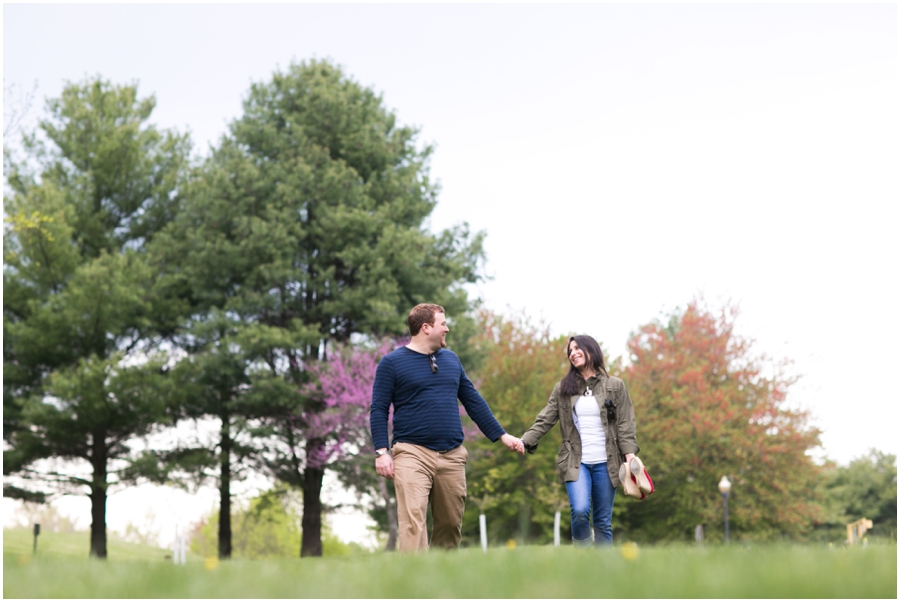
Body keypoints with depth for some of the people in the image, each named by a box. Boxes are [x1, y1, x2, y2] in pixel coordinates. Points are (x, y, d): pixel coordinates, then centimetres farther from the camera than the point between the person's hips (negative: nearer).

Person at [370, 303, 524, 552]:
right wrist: (381, 452, -12)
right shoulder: (392, 363, 1)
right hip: (412, 453, -5)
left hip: (451, 456, 5)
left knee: (451, 525, 8)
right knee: (412, 520, -18)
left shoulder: (451, 360, 16)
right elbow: (379, 410, -1)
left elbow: (473, 401, 21)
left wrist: (501, 435, 18)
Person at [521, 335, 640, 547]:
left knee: (603, 521, 2)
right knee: (580, 511, -21)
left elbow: (625, 424, 2)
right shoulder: (563, 388, 10)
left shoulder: (615, 386, 6)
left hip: (605, 463, 0)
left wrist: (629, 454, -12)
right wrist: (525, 441, -11)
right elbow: (545, 420, 4)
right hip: (576, 462, 0)